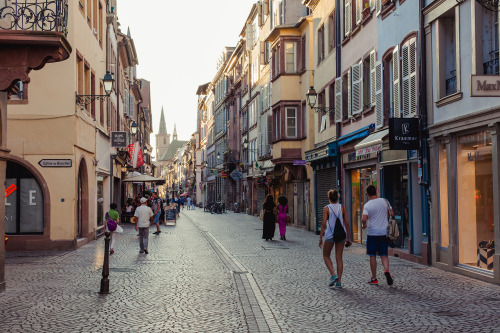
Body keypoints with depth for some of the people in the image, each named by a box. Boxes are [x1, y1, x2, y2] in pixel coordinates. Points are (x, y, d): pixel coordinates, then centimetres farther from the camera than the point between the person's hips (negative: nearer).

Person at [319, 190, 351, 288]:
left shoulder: (326, 208, -5)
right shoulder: (342, 207, 4)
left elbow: (324, 224, -10)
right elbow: (347, 223, 2)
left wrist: (320, 238, -5)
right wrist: (348, 237, 10)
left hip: (330, 235, -3)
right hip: (341, 234, 3)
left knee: (326, 255, 15)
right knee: (339, 258, 10)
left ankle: (333, 275, -3)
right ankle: (339, 281, 7)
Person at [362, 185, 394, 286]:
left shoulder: (367, 205, -9)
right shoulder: (384, 201, 0)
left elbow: (364, 219, -20)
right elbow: (392, 214, 7)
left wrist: (364, 224, 0)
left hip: (372, 233, -2)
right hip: (384, 232, 3)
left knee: (372, 256, 7)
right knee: (384, 254, 10)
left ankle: (374, 278, 12)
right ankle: (386, 270, -17)